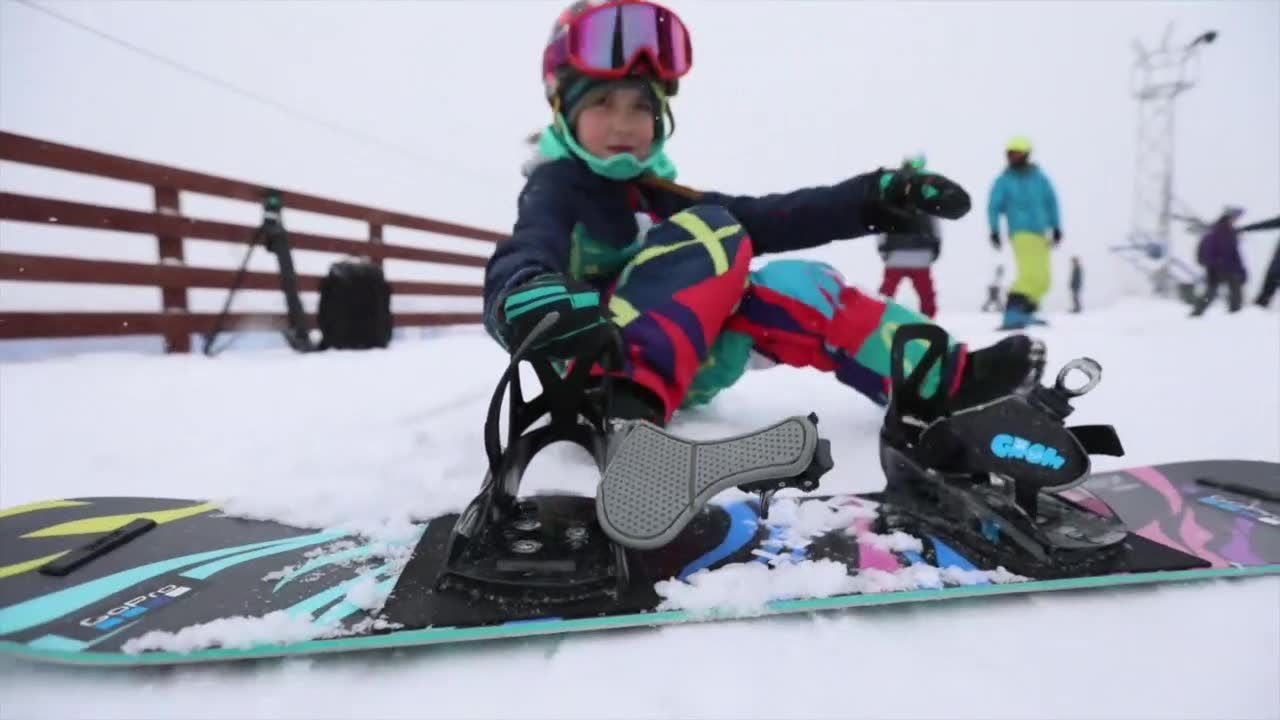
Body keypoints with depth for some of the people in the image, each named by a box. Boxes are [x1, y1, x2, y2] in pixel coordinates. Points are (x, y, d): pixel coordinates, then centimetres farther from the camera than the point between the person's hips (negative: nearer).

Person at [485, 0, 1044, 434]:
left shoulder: (653, 191, 14)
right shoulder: (556, 186, -5)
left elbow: (765, 219, 7)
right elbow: (521, 262, -26)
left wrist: (874, 197, 0)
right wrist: (525, 303, -50)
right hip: (598, 368, -7)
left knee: (793, 287, -5)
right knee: (710, 233, -20)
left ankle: (946, 382, -4)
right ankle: (625, 400, -39)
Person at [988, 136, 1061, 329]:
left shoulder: (1039, 178, 8)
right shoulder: (1004, 181, -1)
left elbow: (1051, 202, 14)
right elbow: (994, 206, -1)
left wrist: (1056, 228, 12)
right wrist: (994, 231, -10)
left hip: (1040, 233, 6)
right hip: (1021, 233, -6)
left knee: (1043, 279, 10)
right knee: (1031, 275, -22)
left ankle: (1025, 313, 22)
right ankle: (1013, 315, -23)